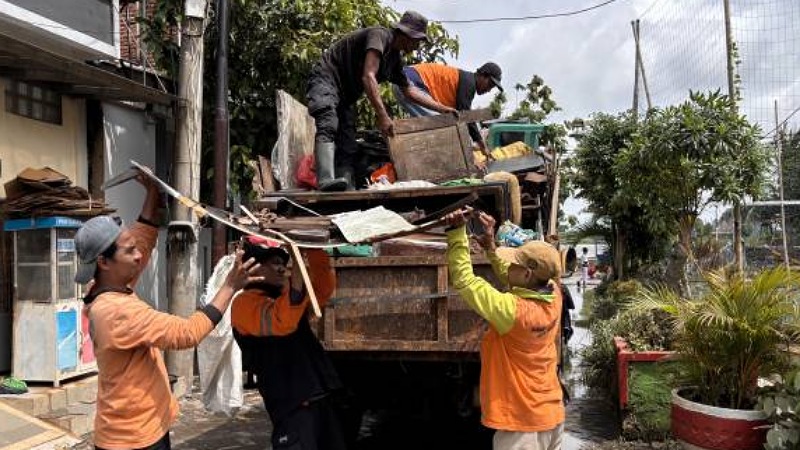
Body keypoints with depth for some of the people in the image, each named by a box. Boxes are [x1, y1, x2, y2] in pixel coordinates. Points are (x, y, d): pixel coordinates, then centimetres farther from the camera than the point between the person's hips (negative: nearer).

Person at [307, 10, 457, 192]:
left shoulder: (396, 58, 12)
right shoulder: (380, 35, -15)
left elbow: (409, 90, 22)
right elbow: (368, 77, -28)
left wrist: (442, 108, 18)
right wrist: (383, 117, -33)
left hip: (345, 95, 10)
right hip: (326, 79, -10)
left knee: (348, 148, -5)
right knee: (329, 126, -33)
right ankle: (326, 180, -52)